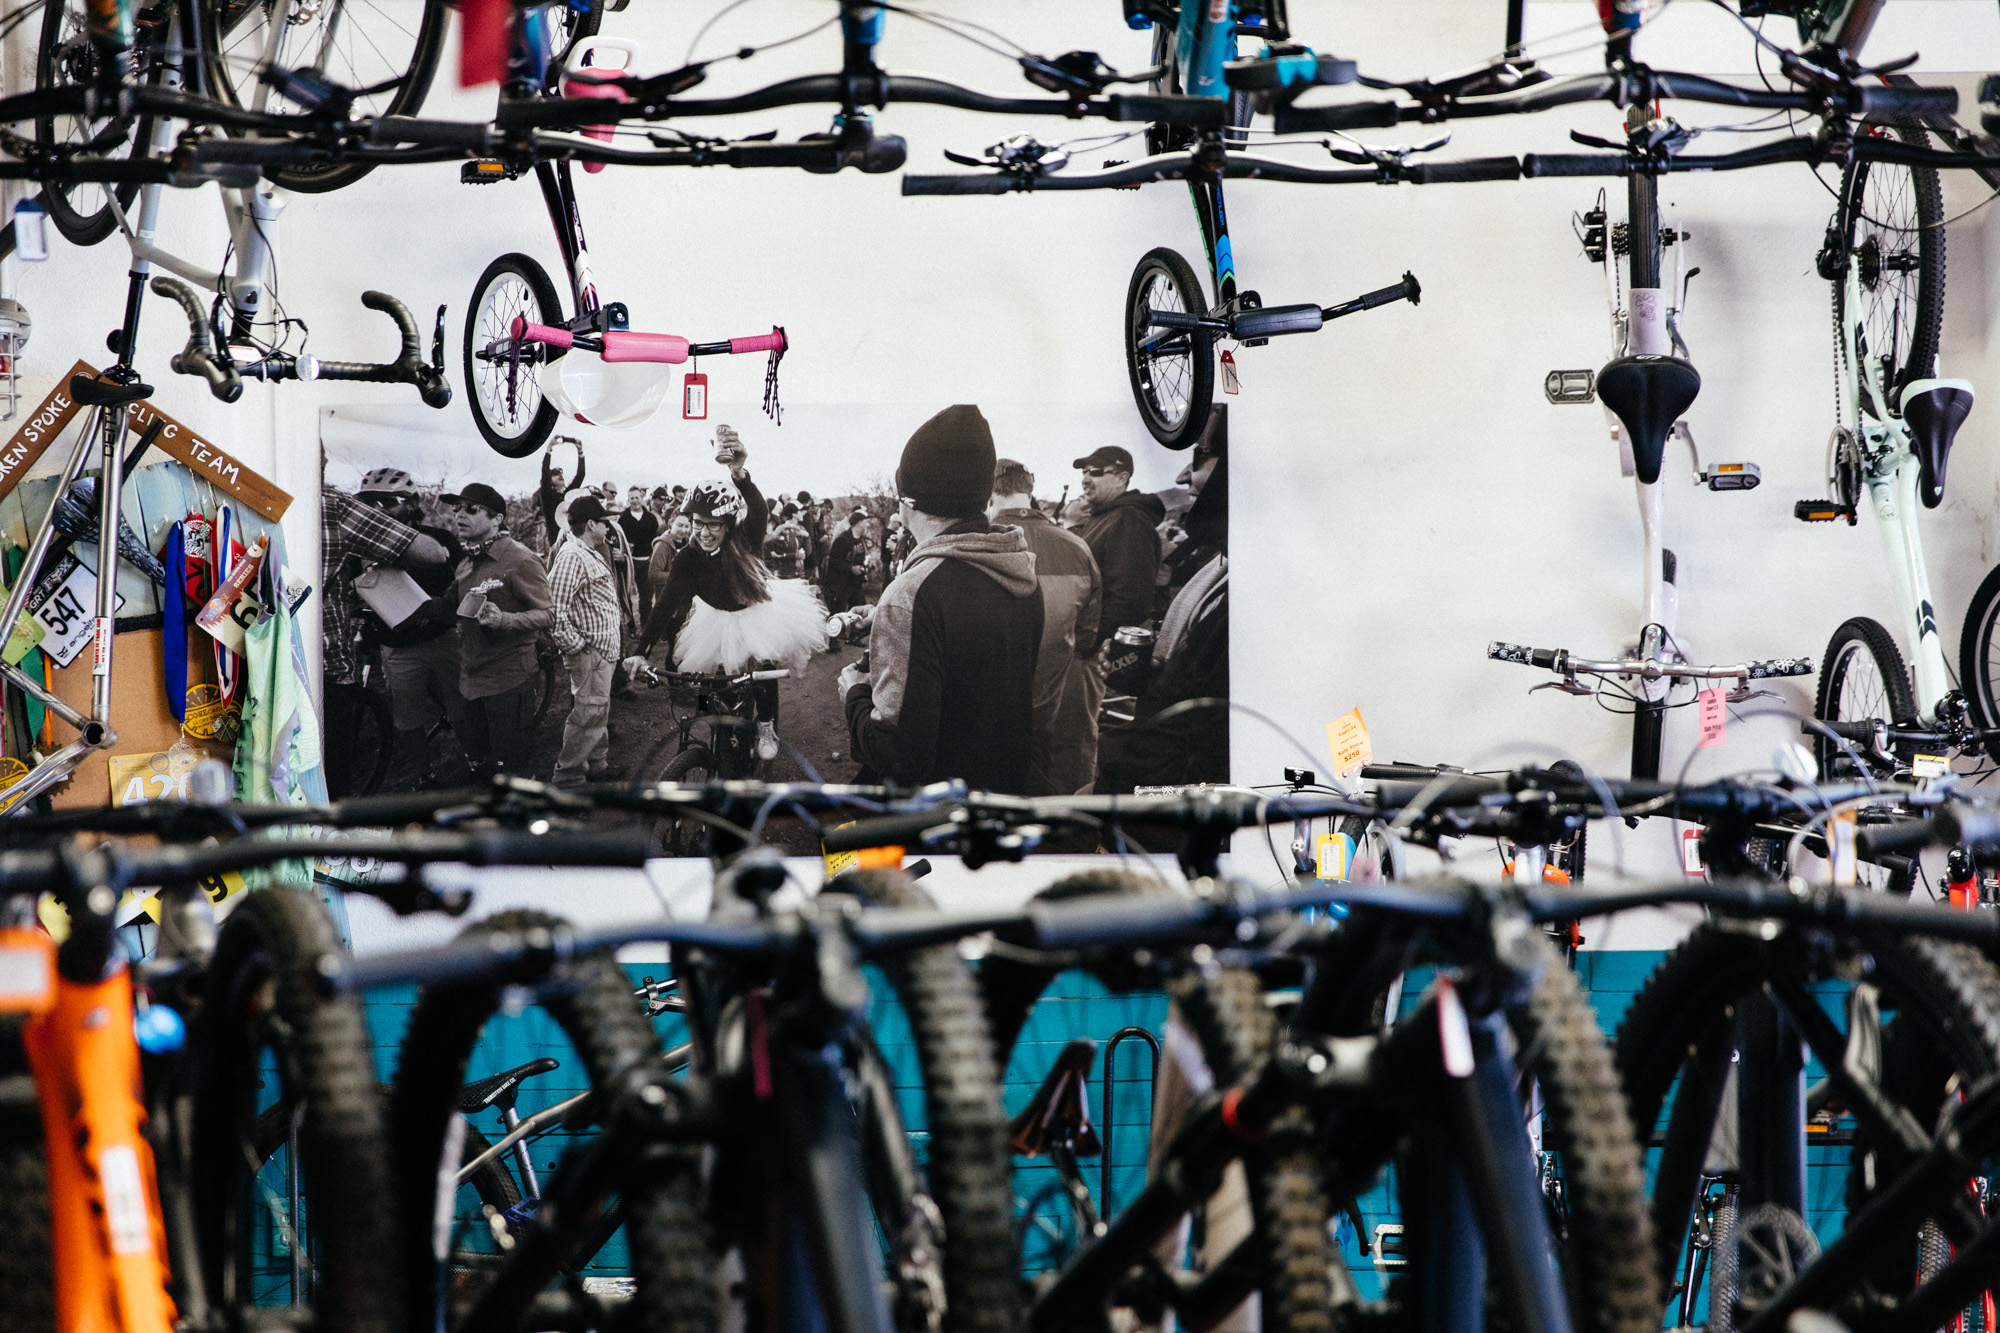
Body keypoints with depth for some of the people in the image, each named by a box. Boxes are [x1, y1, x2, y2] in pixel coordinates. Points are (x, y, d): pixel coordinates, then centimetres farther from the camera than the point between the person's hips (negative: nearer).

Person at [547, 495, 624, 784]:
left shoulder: (592, 553, 15)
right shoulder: (571, 557, -20)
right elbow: (556, 610, -27)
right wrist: (576, 647, -23)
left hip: (604, 650, 11)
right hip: (589, 652, -11)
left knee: (598, 710, 20)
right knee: (590, 711, -8)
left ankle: (597, 763, 31)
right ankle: (568, 772, -1)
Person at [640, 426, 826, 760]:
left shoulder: (744, 543, -27)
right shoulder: (688, 558, -21)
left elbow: (758, 511, -50)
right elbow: (666, 603, -24)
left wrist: (739, 473, -71)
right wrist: (641, 652, -36)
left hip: (757, 615, -1)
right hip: (718, 620, 2)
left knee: (763, 675, -6)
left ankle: (766, 728, 19)